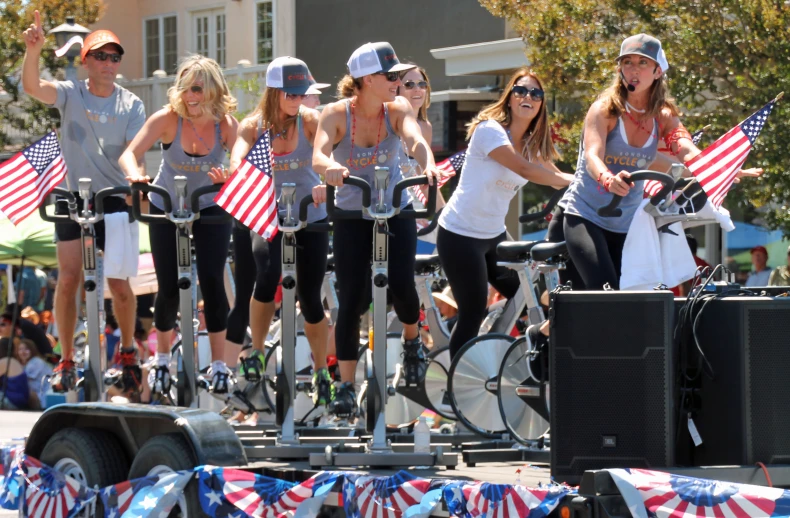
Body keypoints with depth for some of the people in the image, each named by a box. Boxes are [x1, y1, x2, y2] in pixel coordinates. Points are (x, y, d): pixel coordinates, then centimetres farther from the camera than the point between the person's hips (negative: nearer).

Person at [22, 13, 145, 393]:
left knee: (119, 284, -1)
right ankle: (66, 361, 5)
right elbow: (32, 87, -21)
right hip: (74, 198, 0)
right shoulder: (70, 94, -3)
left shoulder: (131, 105, 0)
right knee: (68, 280, -6)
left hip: (115, 200, 0)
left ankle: (128, 352, 21)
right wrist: (33, 52, -39)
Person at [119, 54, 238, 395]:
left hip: (211, 209, 0)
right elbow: (129, 153, -29)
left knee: (212, 281, -12)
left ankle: (218, 365, 0)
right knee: (169, 287, 0)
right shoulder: (168, 119, -22)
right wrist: (135, 175, -51)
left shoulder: (227, 124, -19)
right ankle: (162, 360, 24)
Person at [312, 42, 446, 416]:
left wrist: (427, 164, -52)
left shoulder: (397, 111, -10)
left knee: (401, 285, -16)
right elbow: (318, 155, -30)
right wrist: (329, 167, -55)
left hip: (395, 212, 1)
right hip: (352, 217, -1)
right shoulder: (336, 114, -15)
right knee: (352, 300, -6)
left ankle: (412, 340, 17)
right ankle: (346, 387, 1)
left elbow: (415, 140, -29)